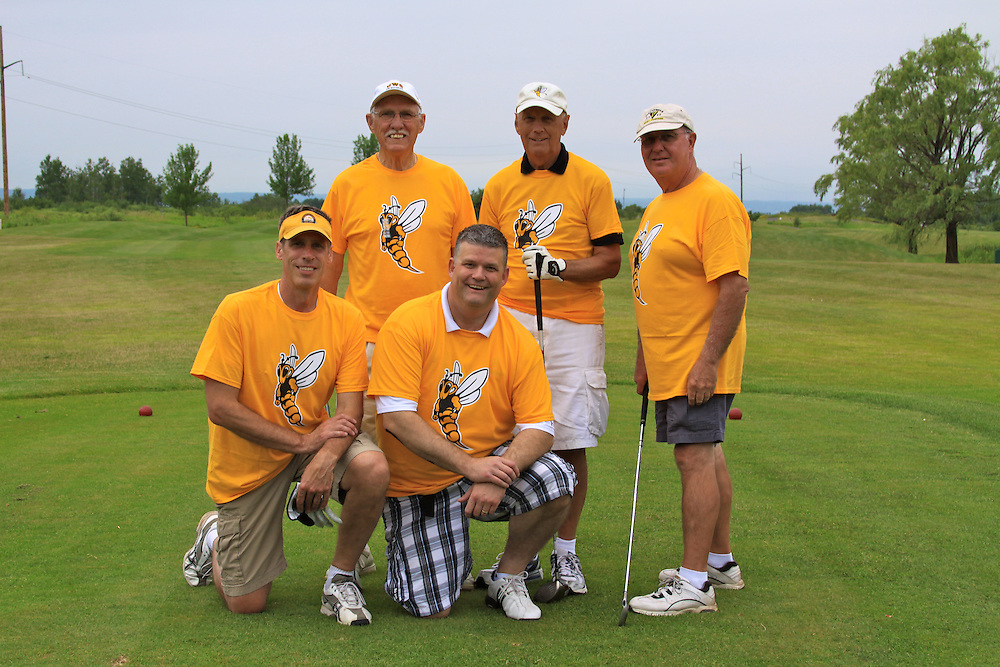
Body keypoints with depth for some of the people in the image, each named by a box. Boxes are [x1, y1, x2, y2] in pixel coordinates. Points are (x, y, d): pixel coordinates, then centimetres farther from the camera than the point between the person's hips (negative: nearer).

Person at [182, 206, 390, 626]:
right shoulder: (238, 311, -16)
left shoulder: (347, 319, -8)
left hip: (315, 438, 2)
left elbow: (350, 410, -12)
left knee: (373, 468, -32)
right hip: (249, 459, -2)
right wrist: (303, 441, -22)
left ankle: (340, 578, -5)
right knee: (247, 603, -1)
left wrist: (325, 458, -33)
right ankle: (215, 537, 36)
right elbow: (220, 406, -18)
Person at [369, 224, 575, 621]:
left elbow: (538, 428, -10)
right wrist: (469, 464, -29)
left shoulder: (519, 341, -5)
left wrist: (499, 476, -30)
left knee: (555, 483, -27)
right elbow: (396, 417, -21)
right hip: (416, 485, -2)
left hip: (489, 465, 3)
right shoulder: (408, 324, -14)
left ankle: (507, 580, 0)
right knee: (432, 610, -10)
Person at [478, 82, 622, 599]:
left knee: (569, 444, -2)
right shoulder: (500, 185, 12)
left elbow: (610, 261, -1)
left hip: (573, 325, -2)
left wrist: (559, 267, -17)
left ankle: (565, 554, 11)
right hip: (510, 321, 2)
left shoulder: (591, 181, 3)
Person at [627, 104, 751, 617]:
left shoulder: (715, 202, -14)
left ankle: (693, 583, -10)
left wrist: (708, 360, -24)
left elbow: (736, 286, -21)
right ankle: (720, 561, 25)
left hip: (700, 364, -9)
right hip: (668, 363, 9)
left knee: (695, 457, -11)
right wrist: (644, 358, 21)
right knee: (706, 455, 15)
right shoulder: (655, 209, 17)